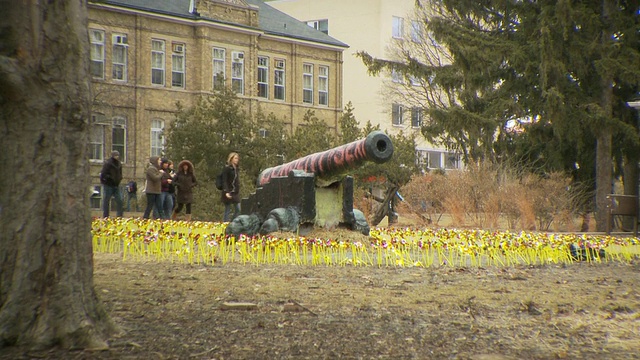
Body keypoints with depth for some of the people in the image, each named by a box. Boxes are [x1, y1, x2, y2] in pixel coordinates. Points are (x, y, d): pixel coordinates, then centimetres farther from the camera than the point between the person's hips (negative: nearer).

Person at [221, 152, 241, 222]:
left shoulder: (236, 169, 14)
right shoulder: (227, 168, -8)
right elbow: (224, 181, -14)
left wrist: (238, 191, 15)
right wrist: (226, 192, -23)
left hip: (236, 193, 8)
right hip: (229, 193, -8)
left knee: (238, 210, 6)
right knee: (228, 211, -3)